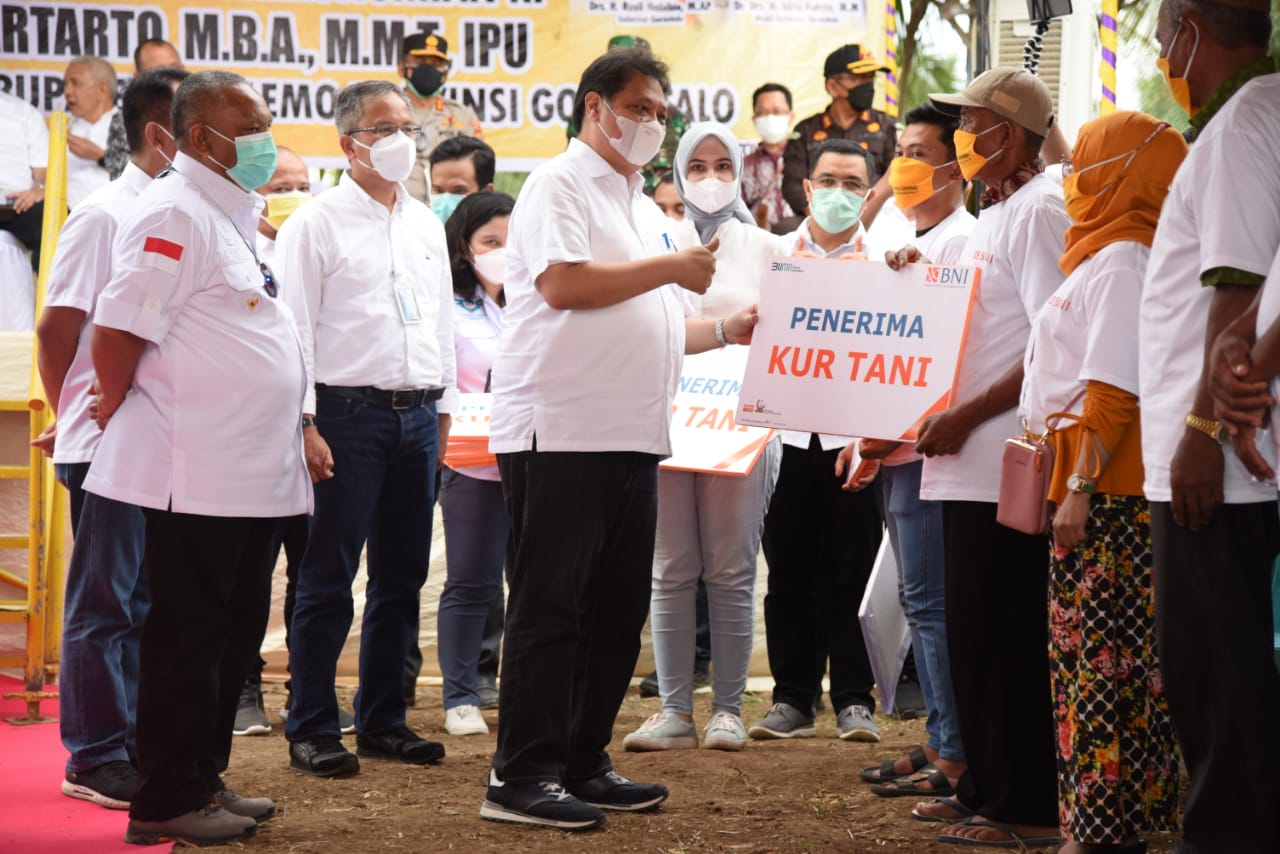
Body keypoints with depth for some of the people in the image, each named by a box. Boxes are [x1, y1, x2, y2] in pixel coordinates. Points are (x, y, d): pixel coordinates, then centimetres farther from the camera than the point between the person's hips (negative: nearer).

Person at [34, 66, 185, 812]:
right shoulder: (105, 216, -10)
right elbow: (58, 330, -7)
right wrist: (75, 417, 4)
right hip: (110, 445, -6)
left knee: (148, 603, 12)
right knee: (104, 604, 1)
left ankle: (137, 746, 21)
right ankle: (95, 760, 8)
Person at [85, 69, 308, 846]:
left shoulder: (234, 215, 18)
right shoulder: (175, 215, -13)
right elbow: (119, 331, -18)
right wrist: (118, 413, -5)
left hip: (253, 477, 9)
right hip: (197, 480, -9)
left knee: (235, 635, 14)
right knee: (186, 636, -3)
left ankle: (205, 779, 23)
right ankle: (169, 804, 4)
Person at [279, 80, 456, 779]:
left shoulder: (427, 225, 16)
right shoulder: (317, 223, -3)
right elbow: (294, 327, -8)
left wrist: (443, 407, 15)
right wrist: (304, 424, -14)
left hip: (417, 415, 6)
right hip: (348, 413, -6)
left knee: (401, 576, 9)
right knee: (329, 577, -3)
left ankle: (383, 720, 18)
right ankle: (312, 731, 2)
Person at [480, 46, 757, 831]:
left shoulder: (644, 211, 24)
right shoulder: (561, 186, -3)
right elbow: (562, 283, -18)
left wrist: (727, 331, 14)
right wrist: (672, 268, -11)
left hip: (631, 436, 9)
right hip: (561, 433, -9)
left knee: (618, 609, 10)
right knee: (550, 609, -7)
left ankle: (583, 765, 18)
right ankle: (521, 779, -4)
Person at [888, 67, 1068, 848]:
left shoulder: (1039, 209, -11)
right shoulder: (995, 213, 18)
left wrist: (967, 415, -19)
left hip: (1009, 461, -10)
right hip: (973, 460, 10)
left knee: (1005, 637, -6)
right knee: (975, 631, 13)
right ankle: (986, 790, 22)